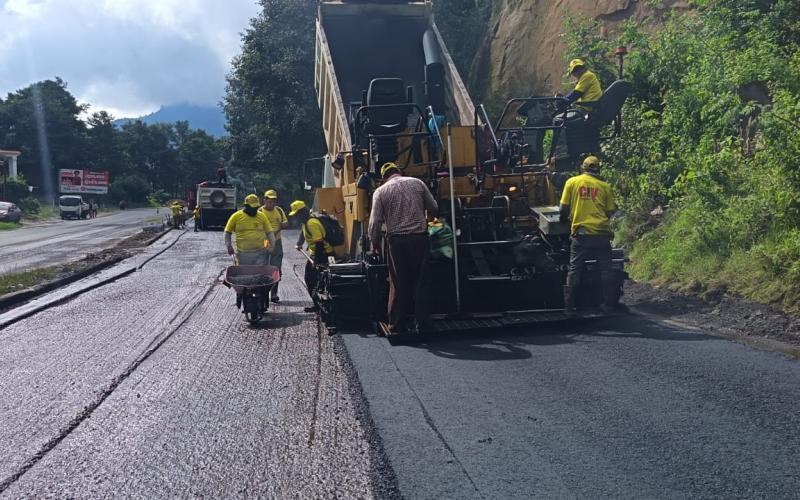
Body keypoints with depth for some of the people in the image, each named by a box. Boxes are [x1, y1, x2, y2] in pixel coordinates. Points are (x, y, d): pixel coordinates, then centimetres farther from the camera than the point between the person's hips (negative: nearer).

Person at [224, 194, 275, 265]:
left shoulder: (262, 216, 7)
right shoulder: (236, 216, 2)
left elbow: (269, 232, 9)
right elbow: (227, 232, 10)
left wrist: (272, 245, -7)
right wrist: (229, 246, -2)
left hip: (260, 253, 1)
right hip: (243, 254, -1)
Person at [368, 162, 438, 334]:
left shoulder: (381, 191, 2)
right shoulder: (417, 183, 7)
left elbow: (375, 222, -3)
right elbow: (433, 209, 11)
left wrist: (375, 244, 11)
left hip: (397, 240, -1)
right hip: (420, 237, 1)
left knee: (398, 284, 7)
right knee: (420, 282, 7)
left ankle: (397, 325, 10)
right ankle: (421, 324, 10)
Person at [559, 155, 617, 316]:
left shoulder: (572, 182, 3)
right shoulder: (605, 186, 6)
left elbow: (564, 209, 1)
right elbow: (610, 212, 7)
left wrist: (564, 220, 22)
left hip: (581, 232, -1)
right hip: (602, 233, 1)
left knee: (574, 270, 5)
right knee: (606, 270, 11)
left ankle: (569, 307, 5)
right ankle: (609, 304, 15)